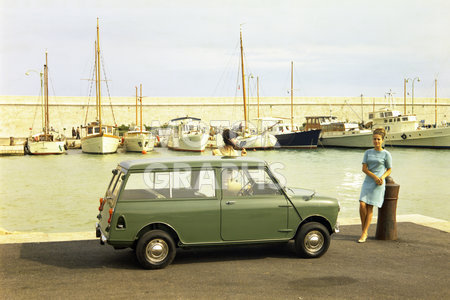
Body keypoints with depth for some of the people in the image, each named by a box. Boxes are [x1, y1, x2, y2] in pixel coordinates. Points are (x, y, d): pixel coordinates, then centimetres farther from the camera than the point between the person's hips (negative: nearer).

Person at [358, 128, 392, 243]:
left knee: (370, 207, -5)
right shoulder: (368, 152, 8)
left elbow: (389, 170, 8)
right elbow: (364, 169, 2)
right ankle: (364, 228, 8)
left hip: (378, 184, -3)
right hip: (367, 181, 3)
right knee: (362, 205, -10)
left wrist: (382, 177, -12)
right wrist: (374, 176, -13)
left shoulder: (386, 154, 0)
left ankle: (364, 233, 0)